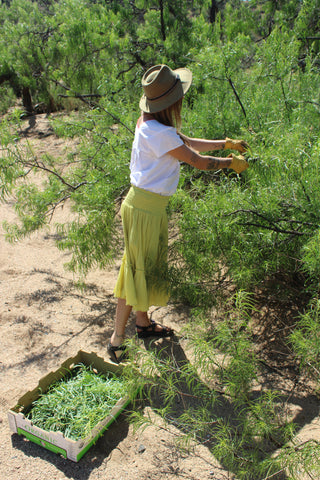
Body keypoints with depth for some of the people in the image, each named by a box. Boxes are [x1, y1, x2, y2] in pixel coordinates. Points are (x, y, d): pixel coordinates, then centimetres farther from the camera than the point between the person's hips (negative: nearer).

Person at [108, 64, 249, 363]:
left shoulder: (151, 123, 7)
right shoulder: (158, 133, -24)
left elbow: (188, 143, 19)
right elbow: (198, 161, -14)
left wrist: (226, 143, 24)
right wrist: (231, 163, 3)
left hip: (151, 207, 10)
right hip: (144, 209, -10)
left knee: (149, 268, 20)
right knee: (136, 271, 0)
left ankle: (143, 323, 38)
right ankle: (117, 339, 14)